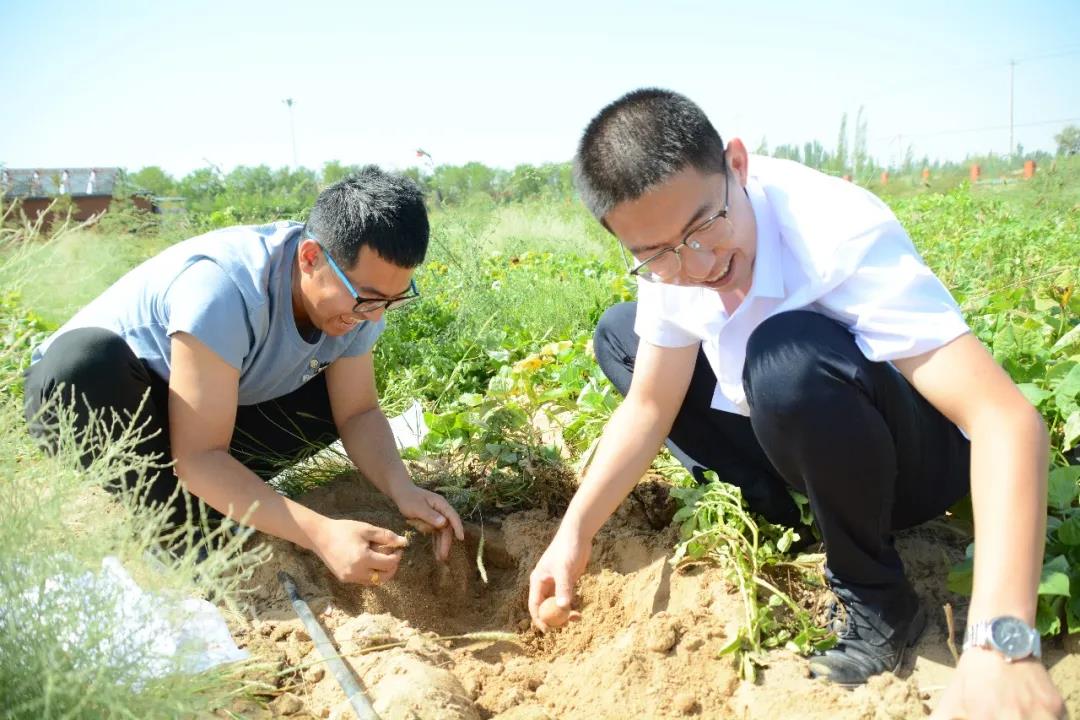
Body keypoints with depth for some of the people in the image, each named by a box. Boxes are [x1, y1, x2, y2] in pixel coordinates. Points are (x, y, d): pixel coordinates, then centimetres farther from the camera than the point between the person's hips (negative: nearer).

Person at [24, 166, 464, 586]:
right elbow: (198, 457, -36)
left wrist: (401, 488, -28)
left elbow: (358, 412, -9)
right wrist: (321, 535, -43)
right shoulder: (224, 288, -37)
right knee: (84, 362, -39)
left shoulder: (355, 291, -16)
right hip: (83, 392, -5)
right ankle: (175, 533, -18)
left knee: (342, 392, -8)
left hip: (200, 412, 6)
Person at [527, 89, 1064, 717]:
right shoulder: (671, 255, -14)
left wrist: (1000, 643, -49)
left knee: (786, 354, -38)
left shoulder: (839, 235, -33)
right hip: (802, 442, 6)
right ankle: (784, 521, 2)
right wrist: (575, 533, -14)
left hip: (920, 458, -6)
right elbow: (649, 406, -4)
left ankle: (879, 603, -13)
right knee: (618, 335, 3)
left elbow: (1009, 419, -39)